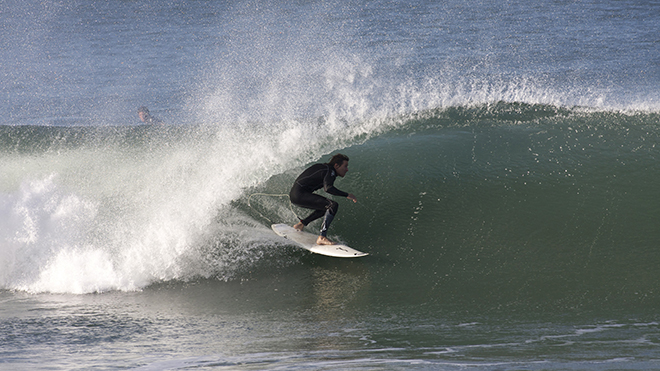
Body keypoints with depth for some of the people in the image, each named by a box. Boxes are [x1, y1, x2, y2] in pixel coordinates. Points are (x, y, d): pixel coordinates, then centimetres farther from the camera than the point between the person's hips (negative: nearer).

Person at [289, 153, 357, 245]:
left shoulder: (324, 168, 18)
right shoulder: (330, 171, -11)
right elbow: (328, 188, -29)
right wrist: (347, 195, -24)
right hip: (299, 194, -10)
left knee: (326, 206, 26)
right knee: (333, 206, -20)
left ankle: (300, 224, 26)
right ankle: (322, 237, -28)